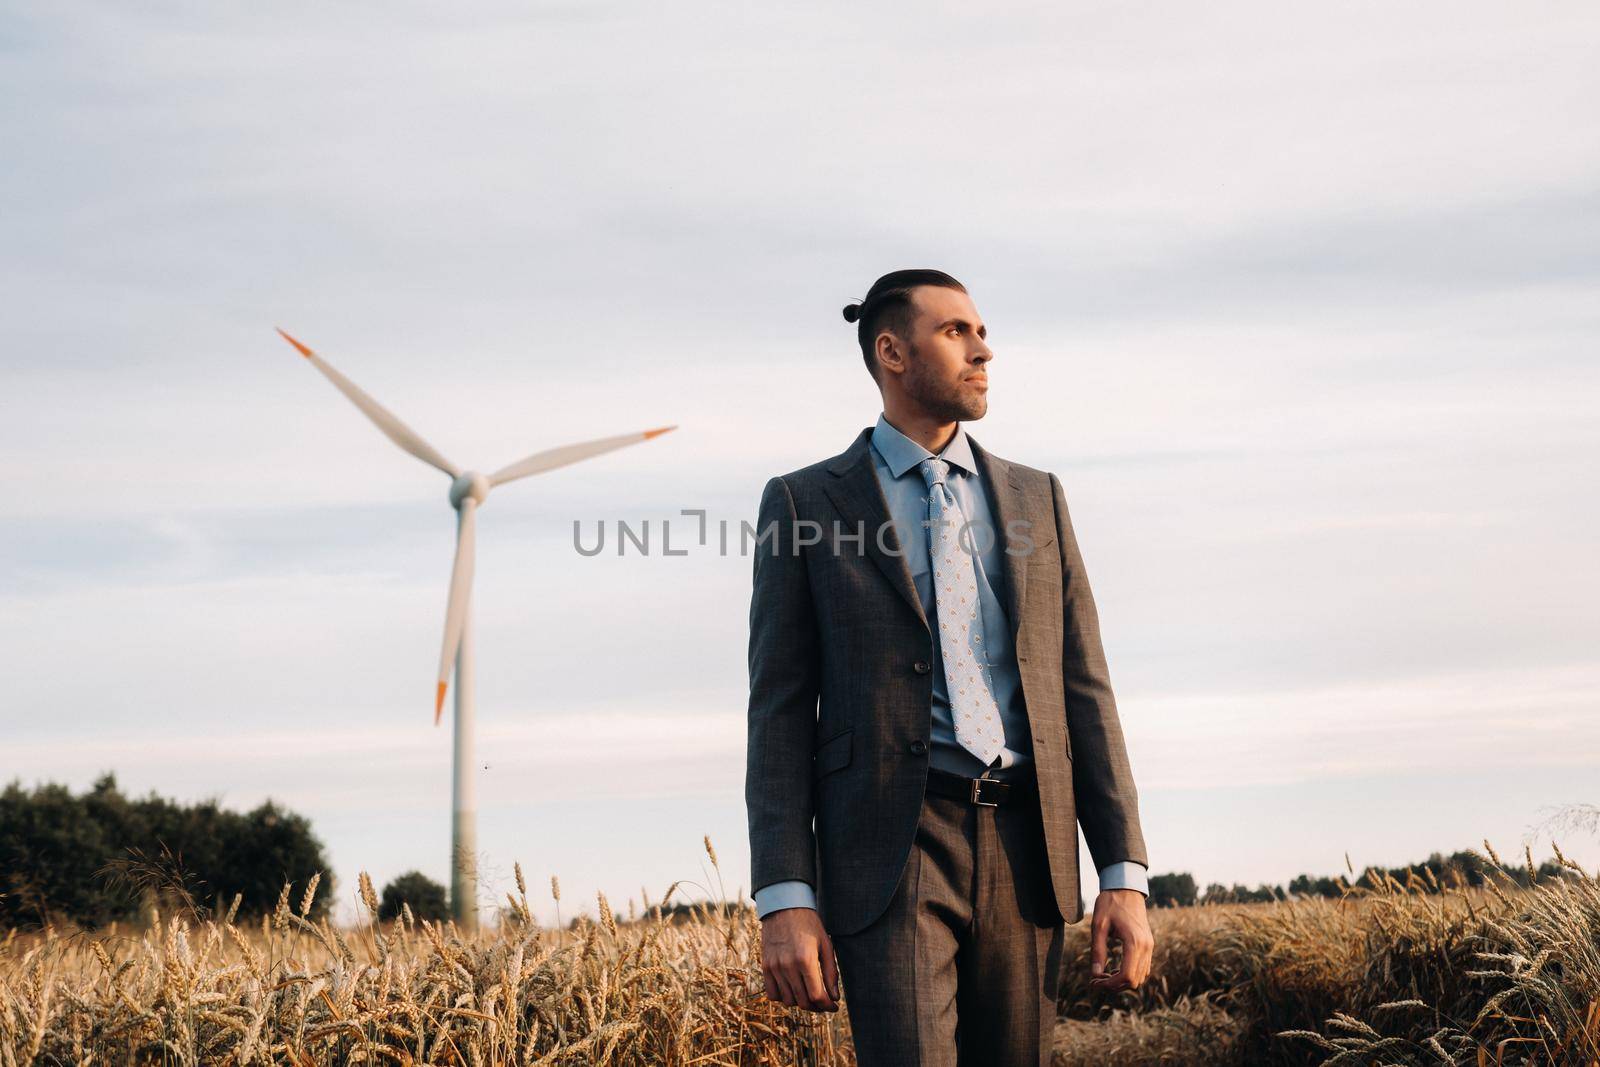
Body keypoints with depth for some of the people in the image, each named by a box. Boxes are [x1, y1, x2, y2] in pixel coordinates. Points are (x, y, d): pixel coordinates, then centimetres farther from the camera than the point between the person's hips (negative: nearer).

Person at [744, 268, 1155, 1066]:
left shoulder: (1035, 499, 15)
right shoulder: (805, 503, 5)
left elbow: (1081, 691, 11)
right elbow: (781, 710, 0)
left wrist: (1125, 876, 2)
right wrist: (783, 901, -10)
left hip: (1020, 849, 4)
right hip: (889, 850, -4)